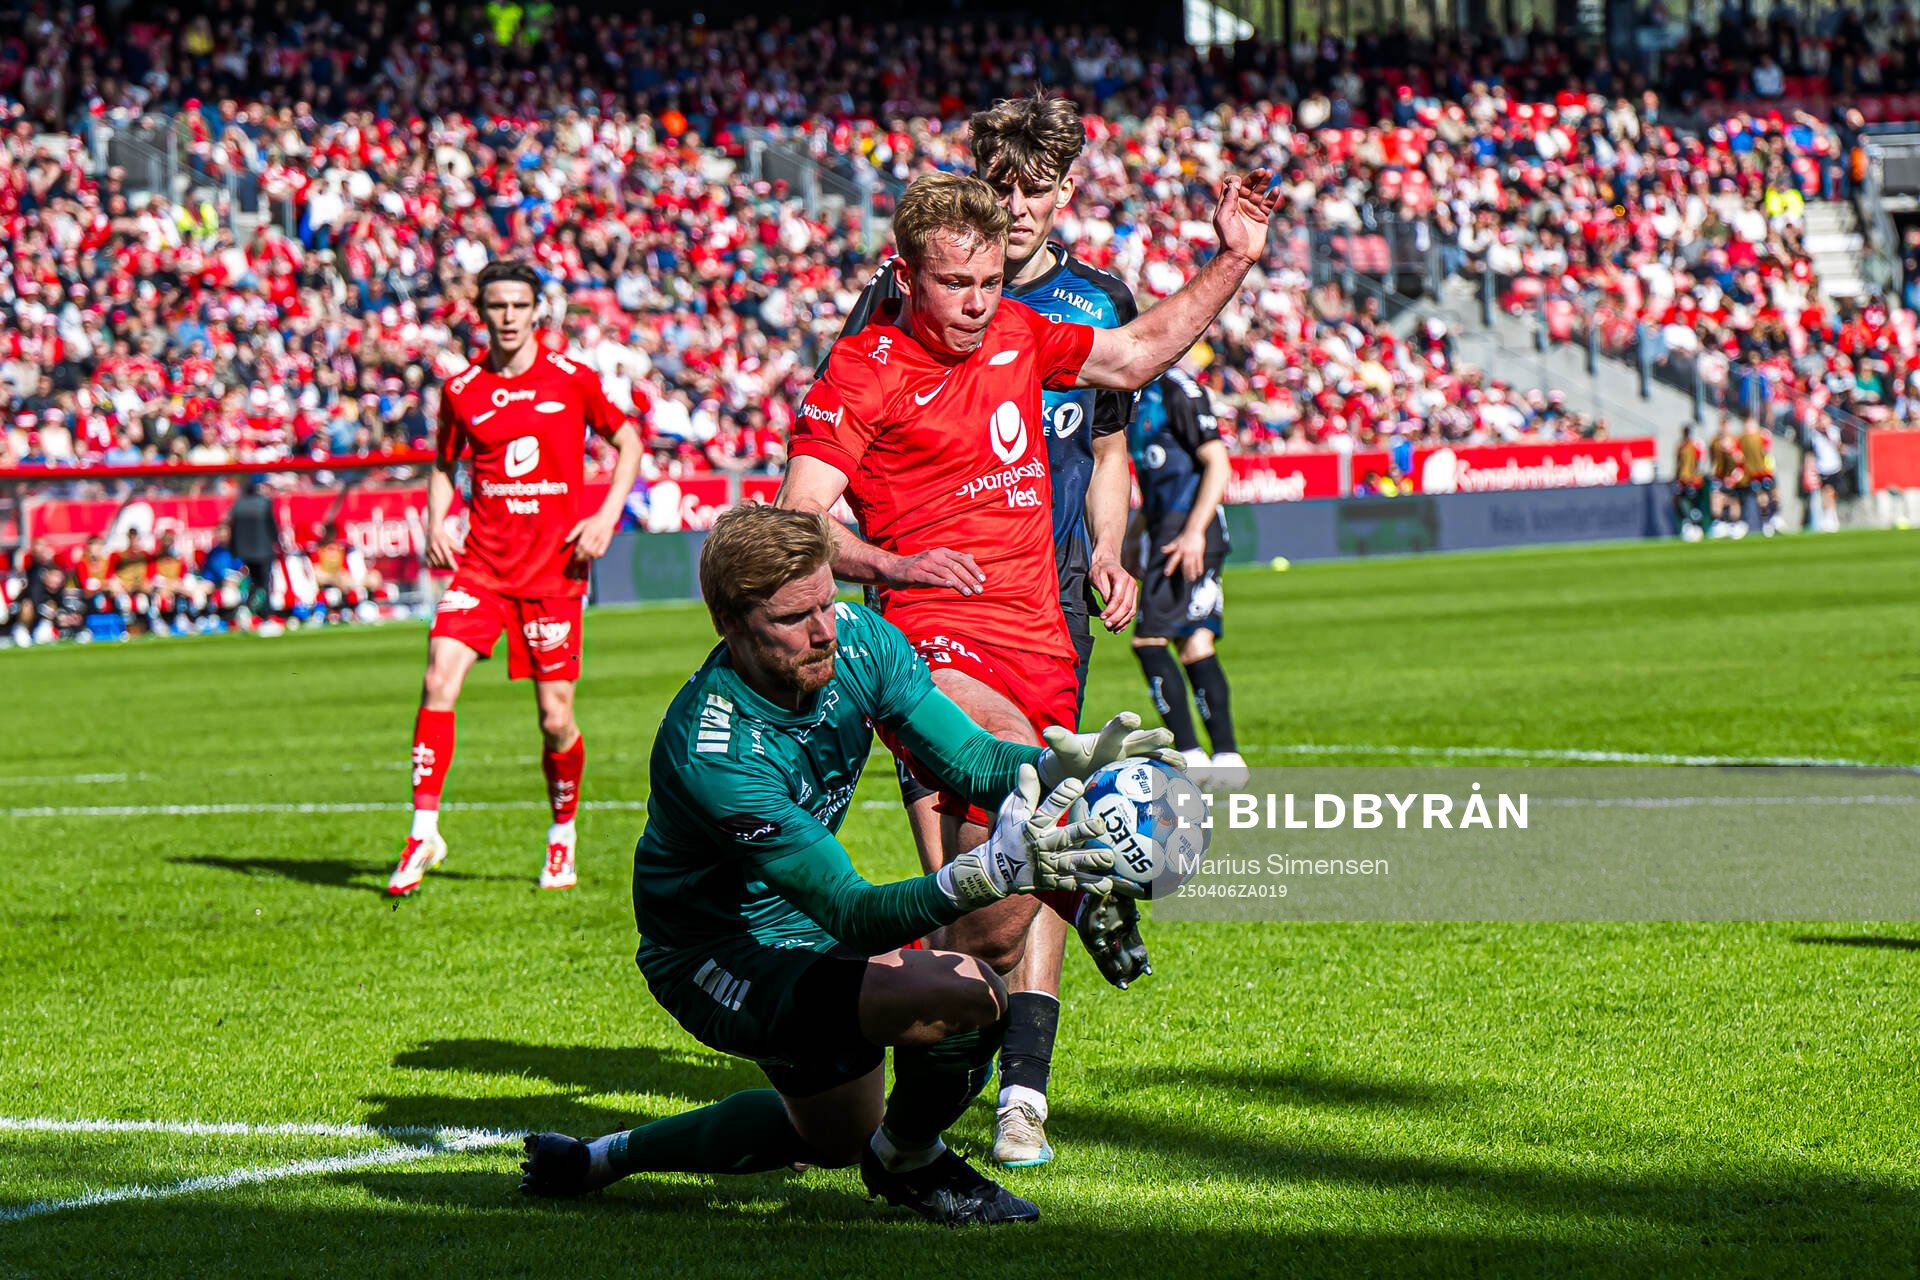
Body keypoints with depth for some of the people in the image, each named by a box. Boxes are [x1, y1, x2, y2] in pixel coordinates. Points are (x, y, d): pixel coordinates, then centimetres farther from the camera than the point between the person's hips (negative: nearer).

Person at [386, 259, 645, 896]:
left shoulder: (572, 379, 0)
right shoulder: (461, 390, 5)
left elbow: (628, 443, 11)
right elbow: (444, 467, 19)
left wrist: (607, 516, -2)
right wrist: (435, 525, 0)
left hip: (555, 567, -1)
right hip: (481, 562, 1)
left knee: (556, 718, 0)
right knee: (438, 681, -17)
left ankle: (562, 836, 24)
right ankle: (423, 831, -10)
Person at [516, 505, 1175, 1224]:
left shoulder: (857, 641, -15)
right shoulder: (709, 753, -36)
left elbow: (973, 759, -10)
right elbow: (853, 918, -38)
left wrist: (1066, 763, -33)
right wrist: (989, 873, -54)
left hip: (799, 931, 8)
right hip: (716, 957, -8)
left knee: (839, 1135, 31)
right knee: (964, 996, -29)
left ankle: (599, 1158, 46)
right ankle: (908, 1163, 3)